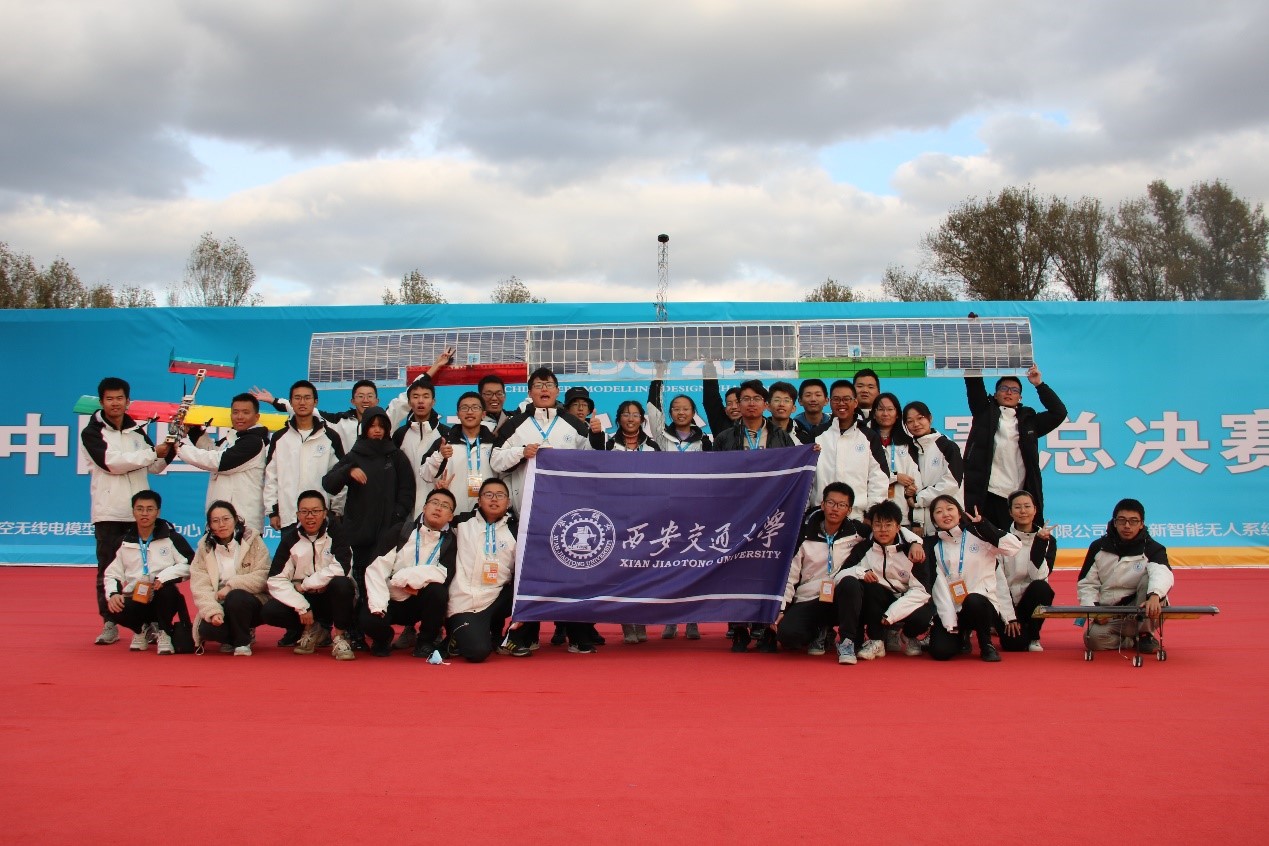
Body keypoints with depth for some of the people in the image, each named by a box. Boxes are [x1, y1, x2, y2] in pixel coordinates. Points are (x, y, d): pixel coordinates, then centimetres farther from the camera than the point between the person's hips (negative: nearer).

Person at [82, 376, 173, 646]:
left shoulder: (138, 431, 13)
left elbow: (155, 466, 16)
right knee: (108, 570, 1)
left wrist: (168, 452, -4)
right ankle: (109, 624, 7)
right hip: (109, 512, -3)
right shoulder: (92, 432, -1)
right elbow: (111, 462, -16)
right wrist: (153, 452, -15)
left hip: (139, 512, 3)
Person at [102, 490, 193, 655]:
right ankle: (140, 628, 8)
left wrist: (164, 576, -23)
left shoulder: (171, 537, -2)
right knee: (112, 611, -30)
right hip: (135, 601, 2)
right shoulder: (125, 542, 9)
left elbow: (190, 565, -10)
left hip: (163, 600, -2)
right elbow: (112, 573, 10)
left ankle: (164, 632, -9)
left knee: (167, 586, -36)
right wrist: (113, 594, -10)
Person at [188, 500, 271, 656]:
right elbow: (199, 586, -7)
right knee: (206, 629, -27)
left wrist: (231, 586, -23)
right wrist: (213, 611, -23)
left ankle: (242, 642, -9)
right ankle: (239, 636, 7)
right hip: (220, 606, 2)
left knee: (235, 597, -34)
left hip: (251, 604, -2)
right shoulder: (204, 547, 4)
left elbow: (262, 576, -13)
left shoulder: (252, 540, -2)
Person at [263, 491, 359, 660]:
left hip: (333, 597, -3)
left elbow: (341, 568, -24)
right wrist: (301, 607, -20)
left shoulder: (337, 532, -9)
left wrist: (304, 584, -14)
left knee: (341, 584, -36)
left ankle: (339, 635, -12)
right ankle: (311, 629, 7)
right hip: (304, 598, 3)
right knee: (269, 612, -22)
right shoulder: (290, 538, -1)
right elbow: (276, 580, -8)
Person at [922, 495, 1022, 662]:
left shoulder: (978, 535, 2)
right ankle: (961, 637, 18)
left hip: (982, 604, -2)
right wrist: (950, 623, -9)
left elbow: (1014, 546, -13)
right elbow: (937, 585, 0)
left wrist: (983, 524, -14)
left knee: (973, 601, -38)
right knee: (940, 651, -19)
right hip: (951, 609, 3)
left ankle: (986, 644, -8)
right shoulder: (933, 545, 8)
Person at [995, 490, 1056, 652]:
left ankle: (1034, 637, -9)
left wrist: (1039, 542, -23)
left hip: (1031, 600, 2)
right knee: (1014, 644, -26)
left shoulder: (1048, 540, -1)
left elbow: (1039, 576, -17)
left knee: (1041, 587, -32)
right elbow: (997, 580, -10)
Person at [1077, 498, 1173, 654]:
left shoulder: (1151, 548, -6)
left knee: (1149, 578, -28)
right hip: (1110, 618, 2)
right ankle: (1133, 640, 4)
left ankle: (1145, 634, -11)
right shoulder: (1099, 547, 3)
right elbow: (1087, 584, 8)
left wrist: (1154, 596, -52)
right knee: (1094, 638, -29)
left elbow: (1162, 573, -29)